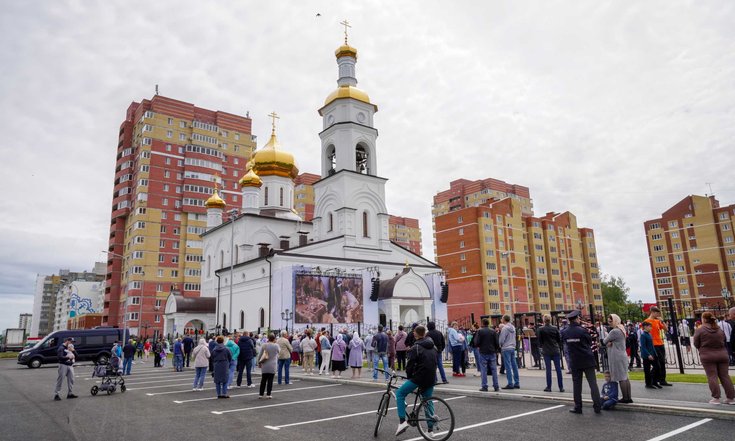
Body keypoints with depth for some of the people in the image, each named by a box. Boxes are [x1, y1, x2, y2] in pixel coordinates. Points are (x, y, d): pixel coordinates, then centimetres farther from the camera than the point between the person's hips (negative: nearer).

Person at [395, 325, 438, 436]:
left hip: (419, 377, -7)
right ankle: (431, 428, 18)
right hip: (431, 378, 7)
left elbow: (410, 364, -9)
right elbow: (434, 362, 15)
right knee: (428, 401, 18)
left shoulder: (416, 348, -10)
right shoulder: (433, 347, 11)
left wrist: (408, 377, 7)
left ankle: (402, 422, -7)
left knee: (399, 393, 3)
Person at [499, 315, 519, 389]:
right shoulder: (513, 327, 11)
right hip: (512, 348, 8)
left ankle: (510, 384, -3)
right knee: (514, 366, 9)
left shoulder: (504, 328, -14)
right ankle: (517, 383, 12)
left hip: (506, 349, -8)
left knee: (508, 367, -5)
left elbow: (501, 340, -12)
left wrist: (500, 347, 3)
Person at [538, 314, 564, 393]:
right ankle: (561, 387, 7)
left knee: (548, 369, 3)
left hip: (546, 351, -1)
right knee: (558, 369, 5)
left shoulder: (541, 329, -7)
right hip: (556, 351, 2)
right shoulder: (555, 328, -2)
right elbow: (559, 339, 5)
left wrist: (540, 347, 15)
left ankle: (549, 387, 6)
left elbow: (540, 340, -1)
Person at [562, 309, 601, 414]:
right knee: (592, 383, 3)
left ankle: (578, 407, 12)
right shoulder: (583, 330, -13)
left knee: (576, 384, 8)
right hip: (587, 360, -3)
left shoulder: (565, 332, -4)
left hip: (574, 362, 3)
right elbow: (590, 342, 0)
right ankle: (597, 406, 1)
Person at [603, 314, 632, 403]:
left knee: (620, 378, -4)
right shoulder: (621, 329, 14)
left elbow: (604, 341, -11)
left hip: (617, 357, -10)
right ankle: (628, 398, 15)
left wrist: (607, 341, 7)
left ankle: (625, 398, 0)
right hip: (623, 355, 10)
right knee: (625, 377, 11)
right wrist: (609, 343, -6)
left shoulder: (614, 331, -18)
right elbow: (607, 342, 13)